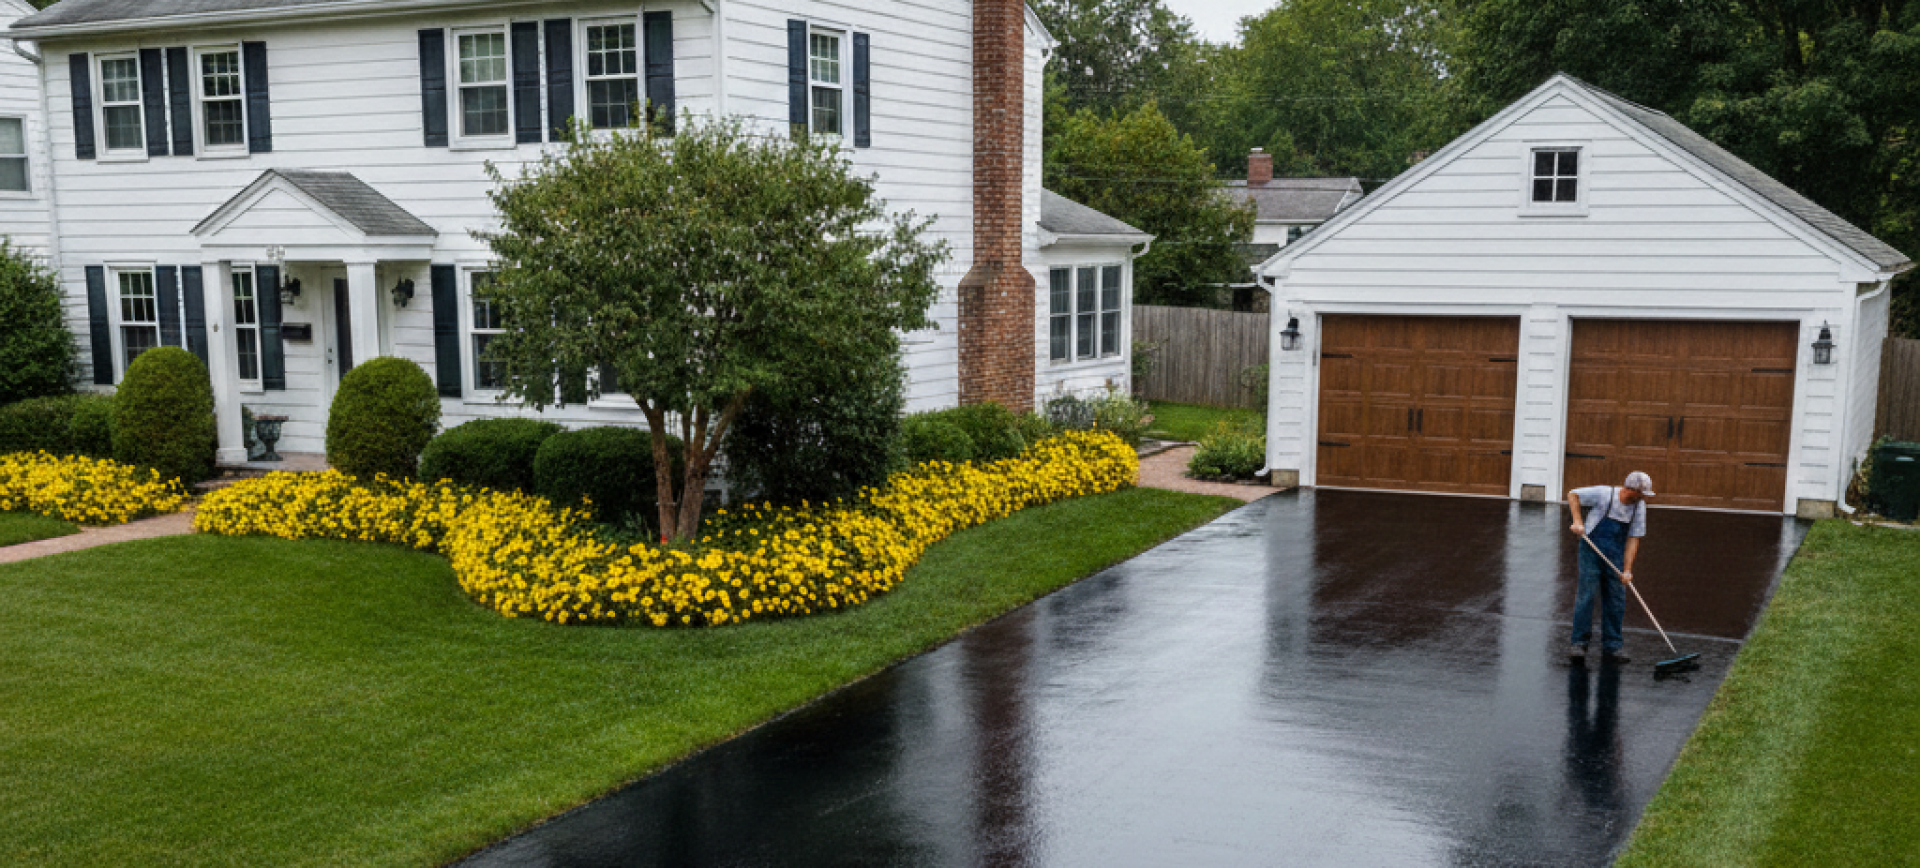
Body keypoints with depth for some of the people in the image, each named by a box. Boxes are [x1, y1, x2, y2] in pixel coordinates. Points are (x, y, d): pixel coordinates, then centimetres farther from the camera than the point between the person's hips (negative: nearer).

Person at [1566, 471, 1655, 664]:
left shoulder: (1639, 506, 3)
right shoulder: (1603, 494, -11)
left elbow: (1633, 539, 3)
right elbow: (1572, 495, -2)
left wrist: (1627, 570, -4)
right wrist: (1578, 522, -15)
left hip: (1615, 556, 5)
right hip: (1591, 550, -4)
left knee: (1616, 601, 1)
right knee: (1586, 595, -10)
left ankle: (1611, 648, 9)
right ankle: (1579, 644, -5)